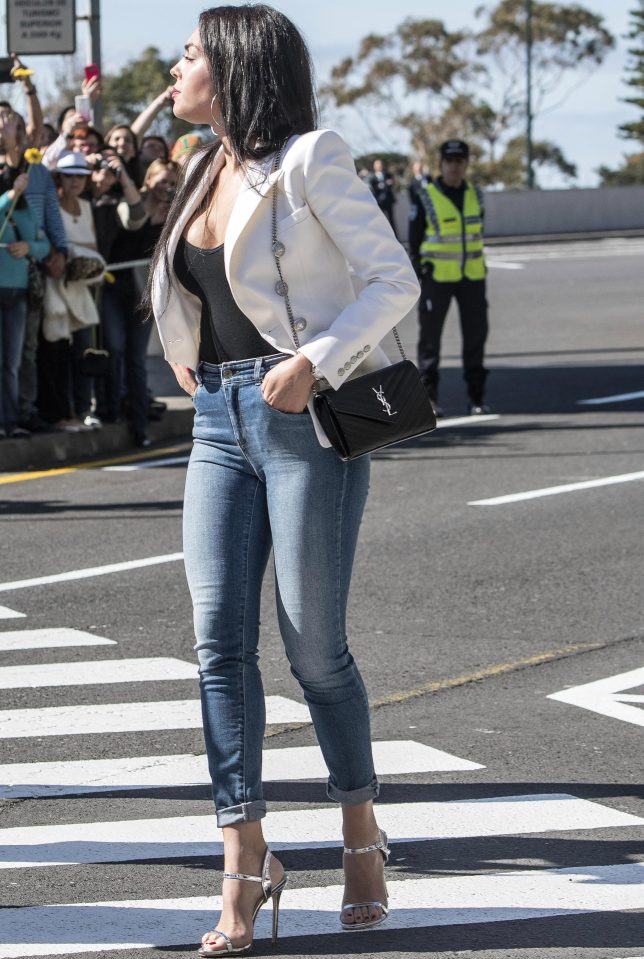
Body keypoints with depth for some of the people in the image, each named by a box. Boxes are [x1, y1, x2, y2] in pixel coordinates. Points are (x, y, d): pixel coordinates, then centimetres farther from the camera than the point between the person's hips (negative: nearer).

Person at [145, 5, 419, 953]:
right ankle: (246, 864, -3)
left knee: (313, 644, -3)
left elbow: (395, 278, -10)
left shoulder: (310, 159, -8)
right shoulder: (206, 171, 14)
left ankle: (361, 832, 18)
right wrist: (188, 355, 14)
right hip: (222, 417, 7)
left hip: (307, 415, -7)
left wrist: (314, 361, -20)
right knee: (219, 638, -4)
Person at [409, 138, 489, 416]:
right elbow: (414, 239, -3)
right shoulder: (425, 199, -7)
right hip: (437, 276, -4)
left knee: (476, 333, 6)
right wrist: (419, 275, -7)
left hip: (472, 277, 4)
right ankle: (429, 396, 5)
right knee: (430, 334, -1)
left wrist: (478, 264, 16)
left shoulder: (475, 195, 7)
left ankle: (476, 396, 13)